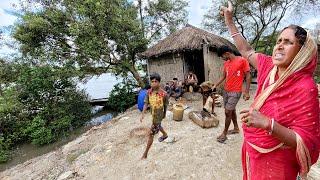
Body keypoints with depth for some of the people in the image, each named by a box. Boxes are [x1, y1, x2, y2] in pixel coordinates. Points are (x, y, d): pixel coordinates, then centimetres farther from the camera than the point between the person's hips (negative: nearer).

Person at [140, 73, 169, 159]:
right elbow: (146, 103, -8)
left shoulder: (163, 94, -24)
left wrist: (164, 114, 7)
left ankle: (145, 153, 17)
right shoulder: (149, 92, -11)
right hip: (152, 114, 6)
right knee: (158, 126, 31)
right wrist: (143, 114, -16)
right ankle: (165, 135, 63)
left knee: (150, 134, 0)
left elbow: (165, 105, -7)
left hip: (158, 116, -6)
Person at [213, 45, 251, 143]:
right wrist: (215, 85, 5)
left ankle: (224, 133, 10)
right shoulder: (226, 63, 9)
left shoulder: (242, 60, -10)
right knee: (231, 110, 17)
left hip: (235, 92, -7)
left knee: (228, 112, -6)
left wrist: (246, 92, -14)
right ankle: (236, 128, 36)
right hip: (226, 91, 7)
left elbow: (248, 76, -9)